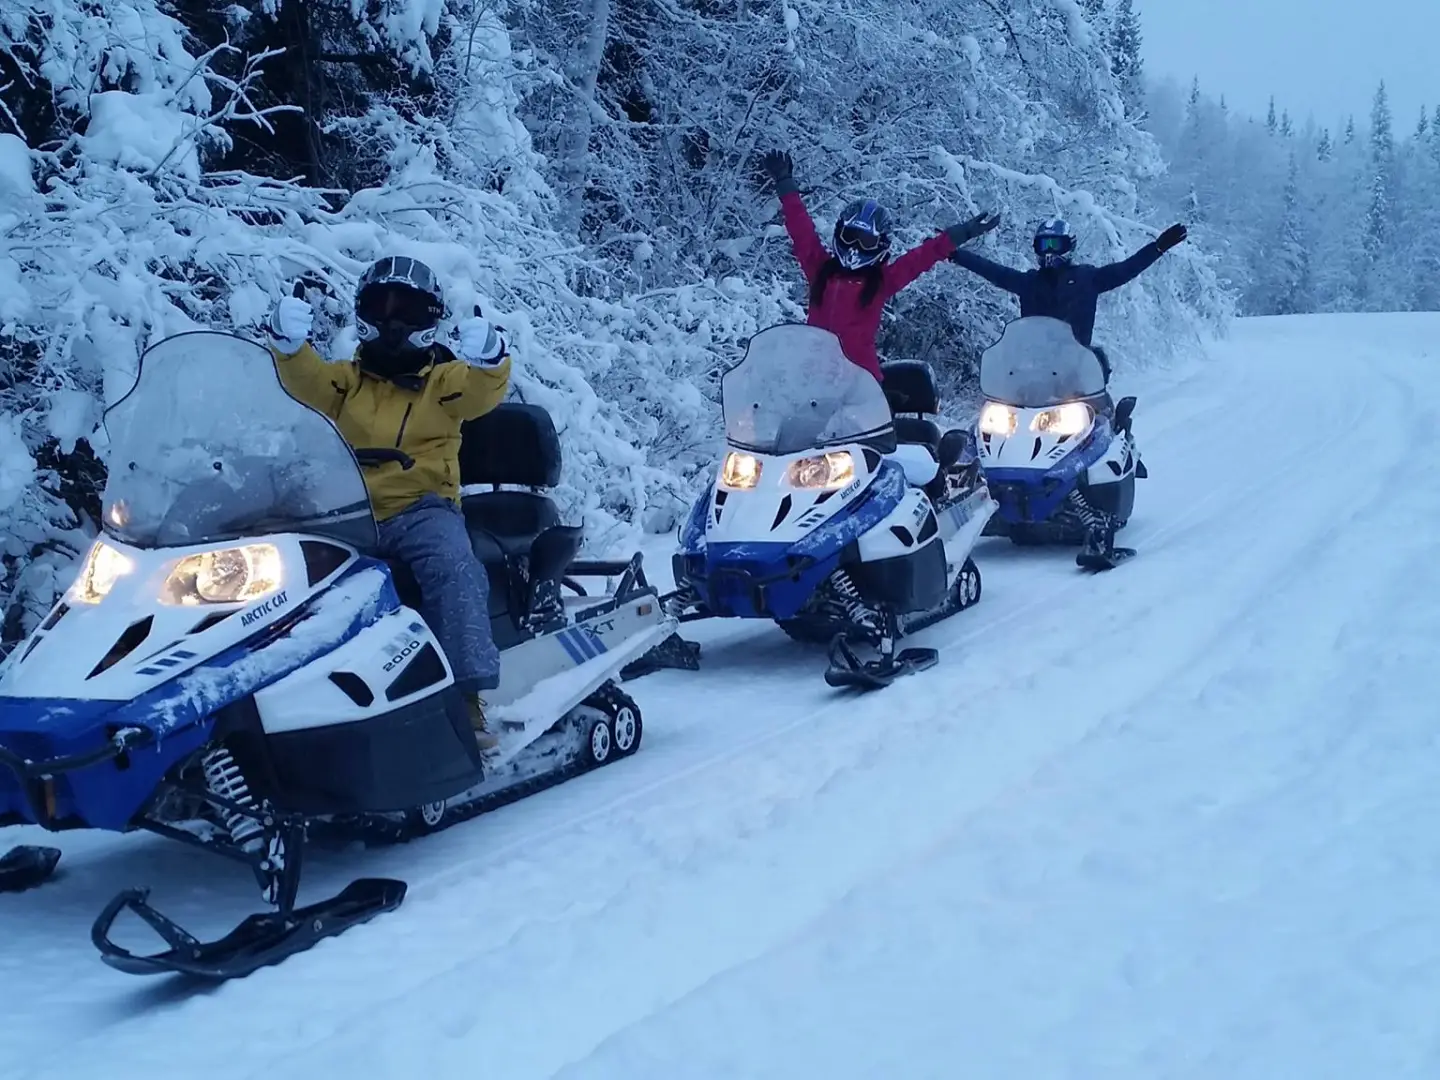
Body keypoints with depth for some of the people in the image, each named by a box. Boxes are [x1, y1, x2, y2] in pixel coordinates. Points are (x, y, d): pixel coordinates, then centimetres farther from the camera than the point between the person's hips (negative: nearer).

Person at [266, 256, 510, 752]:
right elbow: (305, 379, -2)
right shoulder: (348, 379, 19)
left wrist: (488, 359, -34)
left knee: (453, 569, -31)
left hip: (422, 509, -3)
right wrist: (289, 343, -24)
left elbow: (482, 391, -11)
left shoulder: (444, 378, 11)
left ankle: (469, 695, -35)